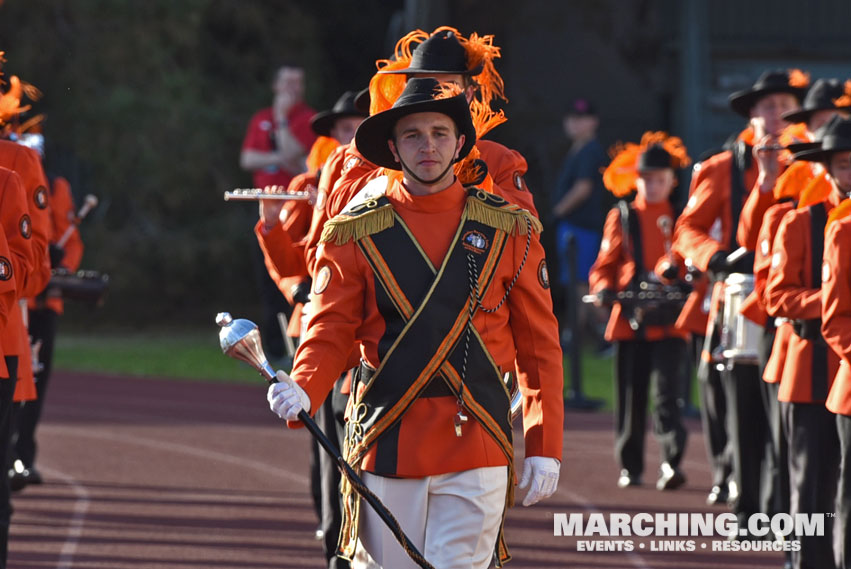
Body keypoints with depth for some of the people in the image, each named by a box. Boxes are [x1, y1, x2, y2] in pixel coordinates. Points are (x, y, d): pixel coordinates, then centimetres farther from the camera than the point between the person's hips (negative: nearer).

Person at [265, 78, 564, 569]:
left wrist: (545, 448, 2)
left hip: (477, 452, 0)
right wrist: (302, 391, -20)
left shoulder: (509, 231, 5)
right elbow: (330, 333, 1)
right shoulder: (356, 233, 4)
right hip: (386, 444, 1)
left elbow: (540, 346, 7)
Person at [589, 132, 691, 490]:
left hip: (670, 322, -2)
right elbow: (605, 265, 12)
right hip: (630, 322, 2)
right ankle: (630, 467, 15)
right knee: (630, 396, 5)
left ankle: (671, 464, -17)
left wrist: (676, 270, -15)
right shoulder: (621, 218, 10)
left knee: (667, 392, -13)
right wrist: (604, 289, -8)